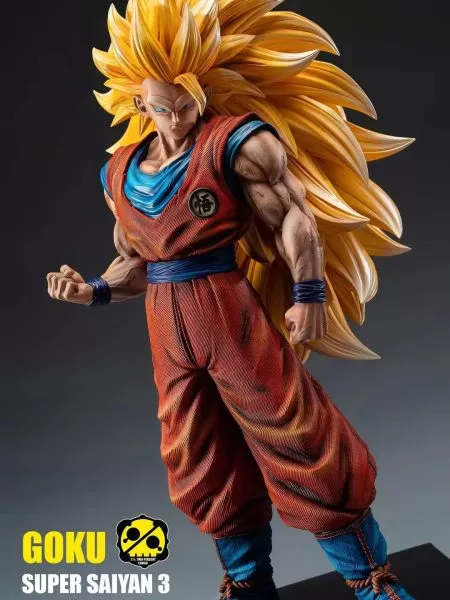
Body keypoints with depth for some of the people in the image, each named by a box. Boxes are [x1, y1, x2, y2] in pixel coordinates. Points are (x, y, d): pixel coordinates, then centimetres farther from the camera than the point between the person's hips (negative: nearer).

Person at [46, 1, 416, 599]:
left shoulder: (236, 141, -7)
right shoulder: (120, 171, 11)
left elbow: (293, 215, -11)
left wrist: (308, 295, -18)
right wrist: (95, 291, 2)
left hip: (232, 313, -6)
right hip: (167, 329, 6)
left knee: (297, 443, 0)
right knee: (201, 465, 14)